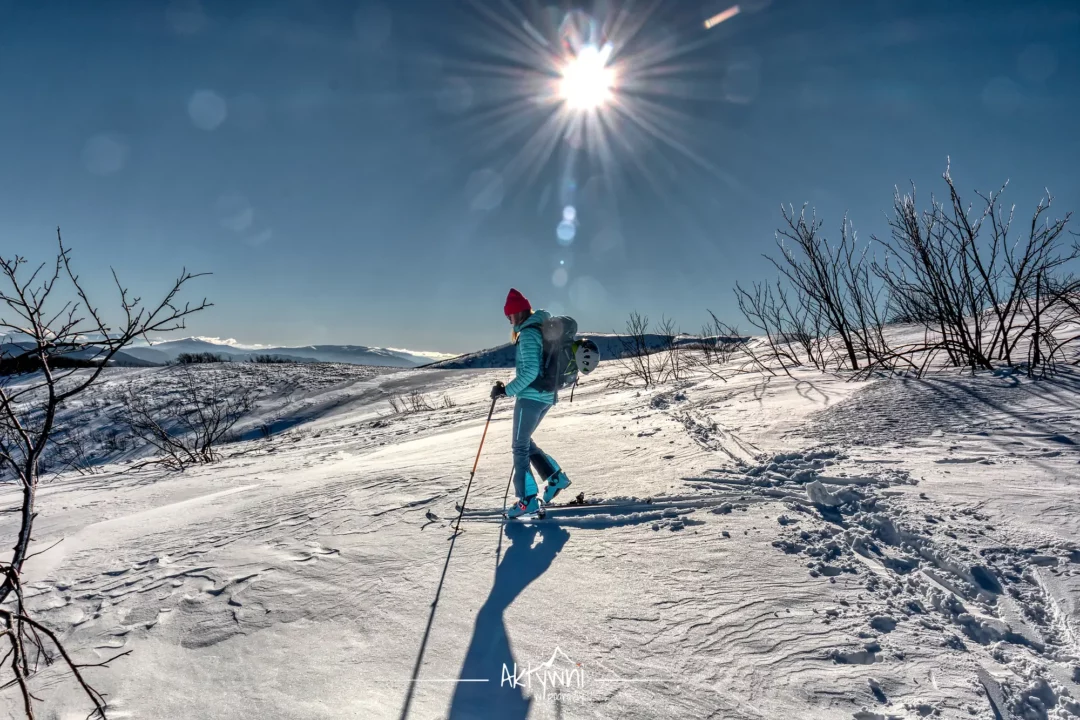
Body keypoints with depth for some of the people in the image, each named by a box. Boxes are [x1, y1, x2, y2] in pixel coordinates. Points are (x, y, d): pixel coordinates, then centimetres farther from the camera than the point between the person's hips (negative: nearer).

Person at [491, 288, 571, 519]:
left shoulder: (528, 334, -15)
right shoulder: (542, 330, 14)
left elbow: (530, 371, -23)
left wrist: (507, 390, -18)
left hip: (531, 396, -9)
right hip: (546, 395, 9)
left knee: (520, 446, -1)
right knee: (524, 441, 21)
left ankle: (528, 500, 0)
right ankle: (554, 476, 17)